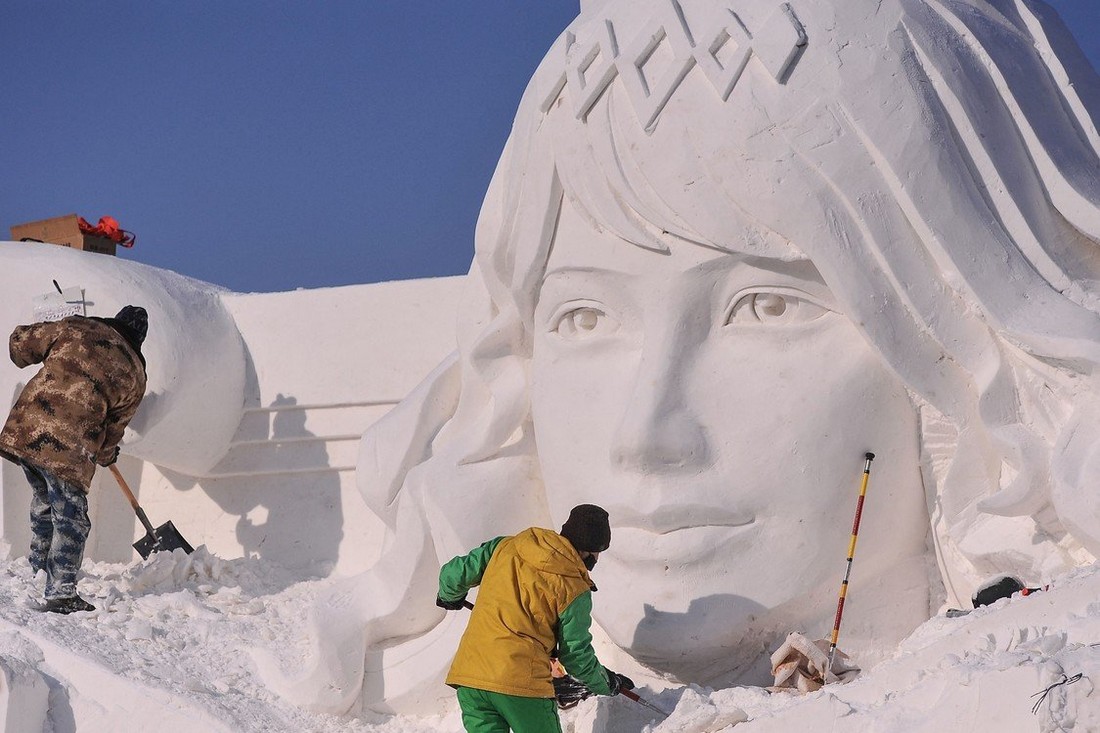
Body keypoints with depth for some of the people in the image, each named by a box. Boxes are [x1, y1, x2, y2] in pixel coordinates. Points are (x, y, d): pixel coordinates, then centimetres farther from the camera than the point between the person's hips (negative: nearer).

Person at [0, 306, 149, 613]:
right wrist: (106, 455, 34)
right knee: (70, 519, 6)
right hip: (69, 447, -4)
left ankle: (37, 572, 36)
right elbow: (114, 426, 14)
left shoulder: (75, 327, 11)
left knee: (43, 502, 25)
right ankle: (61, 593, 2)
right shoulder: (134, 375, 8)